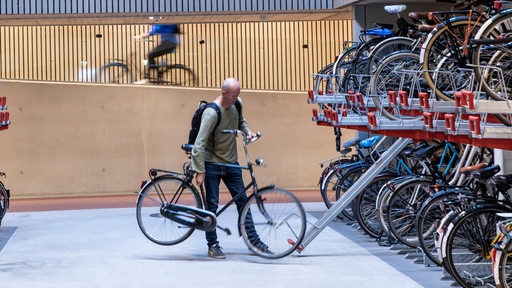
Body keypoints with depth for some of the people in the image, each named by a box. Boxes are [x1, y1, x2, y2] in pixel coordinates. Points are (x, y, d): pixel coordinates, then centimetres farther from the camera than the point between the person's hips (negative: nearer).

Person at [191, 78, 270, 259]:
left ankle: (254, 241, 14)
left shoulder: (237, 104, -2)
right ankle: (213, 245, 9)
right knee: (212, 204, -1)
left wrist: (247, 131, 0)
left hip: (231, 163, 6)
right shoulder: (211, 113, -22)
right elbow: (199, 144, -24)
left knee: (242, 201, 8)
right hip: (212, 164, -6)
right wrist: (200, 171, -26)